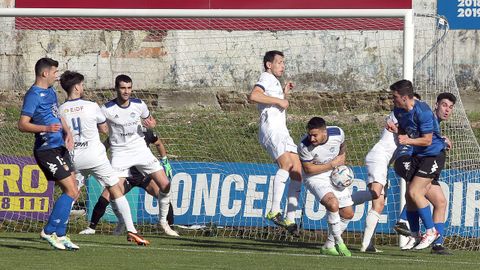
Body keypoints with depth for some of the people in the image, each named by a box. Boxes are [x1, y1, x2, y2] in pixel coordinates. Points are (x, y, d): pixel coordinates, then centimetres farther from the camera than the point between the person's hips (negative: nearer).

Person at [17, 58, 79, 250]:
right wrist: (46, 128, -34)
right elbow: (22, 125, -20)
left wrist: (68, 133, 8)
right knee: (71, 192, -12)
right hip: (47, 150, -9)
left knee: (71, 192, 10)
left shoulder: (51, 92, 14)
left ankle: (60, 235, 15)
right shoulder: (33, 95, -14)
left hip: (60, 148, 9)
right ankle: (50, 231, -5)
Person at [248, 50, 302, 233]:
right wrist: (278, 100, -15)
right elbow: (254, 96, -20)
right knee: (286, 163, -28)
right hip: (270, 129, -10)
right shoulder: (266, 78, -1)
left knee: (297, 172, -1)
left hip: (281, 131, 10)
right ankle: (274, 211, -34)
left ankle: (290, 218, -2)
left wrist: (285, 94, 28)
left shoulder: (275, 81, 29)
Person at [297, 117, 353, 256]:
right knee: (333, 204, -31)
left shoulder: (337, 133, -17)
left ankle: (329, 245, 19)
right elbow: (308, 169, -17)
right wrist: (332, 164, -18)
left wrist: (341, 160, 0)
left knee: (348, 214, 4)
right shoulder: (304, 146, -28)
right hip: (315, 178, -5)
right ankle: (339, 243, -15)